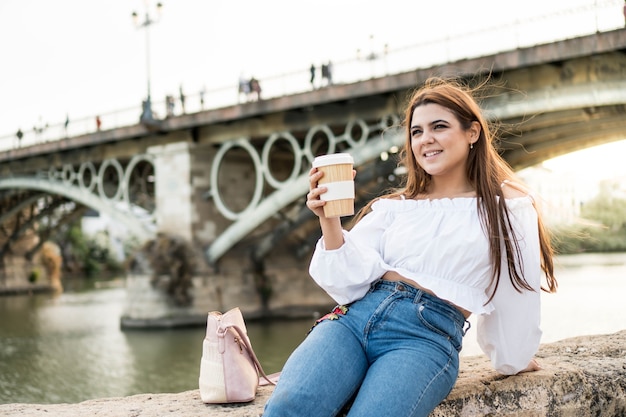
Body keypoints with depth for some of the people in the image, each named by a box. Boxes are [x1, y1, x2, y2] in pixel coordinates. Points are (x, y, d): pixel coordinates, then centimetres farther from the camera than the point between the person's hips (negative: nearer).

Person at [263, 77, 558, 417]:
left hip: (429, 336, -3)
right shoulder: (393, 206, 19)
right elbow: (349, 282, 8)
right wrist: (329, 220, -7)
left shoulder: (506, 209, 9)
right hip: (355, 315, 3)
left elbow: (517, 298, 14)